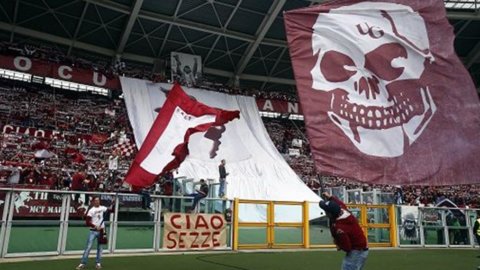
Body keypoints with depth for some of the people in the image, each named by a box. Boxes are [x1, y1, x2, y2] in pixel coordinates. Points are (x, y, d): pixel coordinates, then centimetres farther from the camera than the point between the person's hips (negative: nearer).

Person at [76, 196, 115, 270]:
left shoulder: (102, 208, 5)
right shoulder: (91, 210, -8)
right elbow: (87, 222, -13)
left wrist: (112, 204, -6)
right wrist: (95, 226, -21)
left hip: (101, 231, 4)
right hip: (93, 231, -4)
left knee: (100, 247, 8)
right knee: (88, 247, -7)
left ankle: (98, 263, 16)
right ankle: (82, 263, -2)